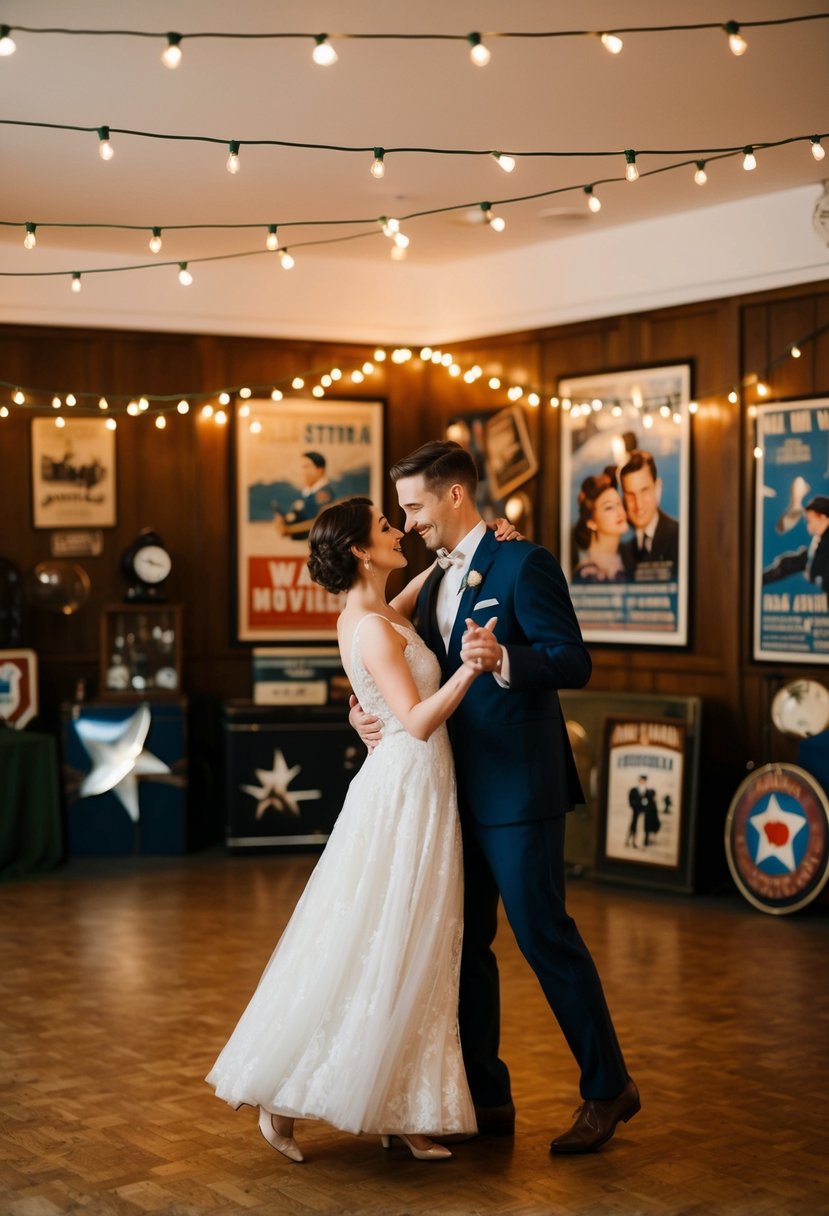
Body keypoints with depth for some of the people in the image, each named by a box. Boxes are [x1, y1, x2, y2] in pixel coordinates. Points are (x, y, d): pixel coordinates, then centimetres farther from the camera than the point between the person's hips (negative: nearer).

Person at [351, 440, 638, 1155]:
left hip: (517, 788, -9)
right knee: (465, 942, 11)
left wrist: (503, 659, -34)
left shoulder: (523, 565, -10)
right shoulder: (434, 585, 16)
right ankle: (486, 1099, 20)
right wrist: (368, 711, 2)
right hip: (460, 792, 9)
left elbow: (574, 663, -17)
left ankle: (608, 1088, 11)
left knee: (543, 934, -4)